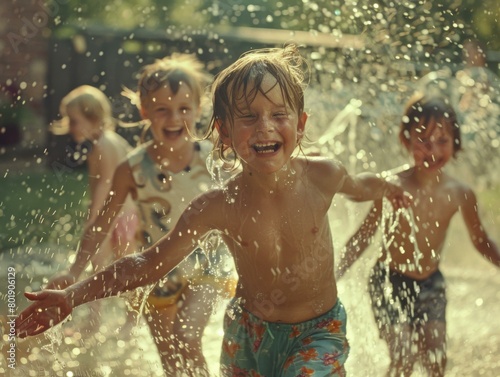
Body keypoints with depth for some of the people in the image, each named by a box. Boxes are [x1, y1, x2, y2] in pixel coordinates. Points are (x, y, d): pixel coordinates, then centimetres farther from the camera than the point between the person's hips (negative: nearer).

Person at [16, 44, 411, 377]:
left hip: (317, 331, -1)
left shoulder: (322, 176, -18)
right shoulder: (218, 207, -20)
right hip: (249, 332, 1)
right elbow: (149, 264, -14)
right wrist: (73, 296, -22)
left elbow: (359, 185, 9)